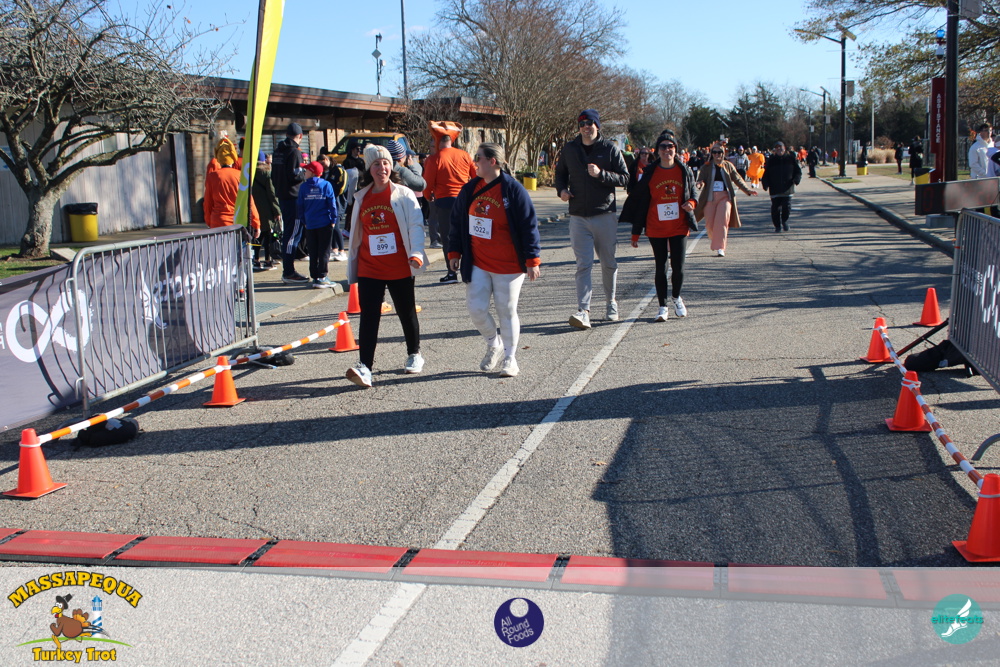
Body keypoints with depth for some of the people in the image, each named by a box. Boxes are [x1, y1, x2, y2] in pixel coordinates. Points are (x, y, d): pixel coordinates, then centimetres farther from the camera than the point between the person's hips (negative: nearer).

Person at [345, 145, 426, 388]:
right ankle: (364, 366, -13)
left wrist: (416, 252, -25)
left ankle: (414, 355, 32)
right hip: (369, 269, 3)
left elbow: (415, 225, -8)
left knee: (407, 313, 12)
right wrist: (352, 267, 17)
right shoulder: (362, 198, 10)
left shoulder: (403, 195, -2)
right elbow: (355, 234, 16)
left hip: (399, 268, -2)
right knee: (368, 316, -7)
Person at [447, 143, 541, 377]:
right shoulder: (469, 190, 5)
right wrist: (454, 252, 13)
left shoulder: (513, 190, -10)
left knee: (507, 311, 3)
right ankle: (493, 344, 26)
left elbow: (529, 226, -9)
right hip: (476, 263, 4)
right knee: (476, 308, -1)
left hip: (508, 265, -4)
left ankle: (509, 358, 18)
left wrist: (532, 260, -11)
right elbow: (457, 223, 15)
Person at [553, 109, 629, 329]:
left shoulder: (609, 149, -1)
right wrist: (561, 189, 2)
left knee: (609, 264, 10)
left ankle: (611, 302, 30)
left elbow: (624, 178, -3)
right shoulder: (569, 149, 7)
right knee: (583, 264, -7)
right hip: (578, 216, 1)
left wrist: (601, 174, -18)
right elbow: (560, 173, 23)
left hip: (604, 215, -1)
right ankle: (583, 310, -13)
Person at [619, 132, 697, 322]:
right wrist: (635, 233, 1)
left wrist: (691, 203, -11)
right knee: (660, 267, 2)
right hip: (656, 229, -1)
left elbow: (693, 193, 15)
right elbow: (640, 202, 2)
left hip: (679, 227, 1)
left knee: (678, 266, -1)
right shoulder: (650, 173, -1)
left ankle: (676, 297, 27)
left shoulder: (684, 171, 3)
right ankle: (663, 307, 13)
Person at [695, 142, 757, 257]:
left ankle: (720, 248, -13)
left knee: (722, 221, -13)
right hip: (710, 197, 1)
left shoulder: (728, 166, 9)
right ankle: (714, 238, 32)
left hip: (725, 196, -1)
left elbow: (738, 179, 13)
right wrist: (700, 183, -25)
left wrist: (748, 190, 7)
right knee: (709, 223, -1)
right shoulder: (706, 167, 7)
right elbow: (701, 179, -1)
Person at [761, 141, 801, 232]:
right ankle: (777, 225, 15)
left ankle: (784, 221, 19)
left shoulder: (790, 158, 7)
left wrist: (796, 179, -9)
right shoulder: (771, 160, 6)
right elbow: (766, 173, 9)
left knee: (787, 207, -8)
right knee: (775, 208, 0)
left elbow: (798, 171, 11)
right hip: (775, 189, 0)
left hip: (787, 188, 0)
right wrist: (765, 184, -7)